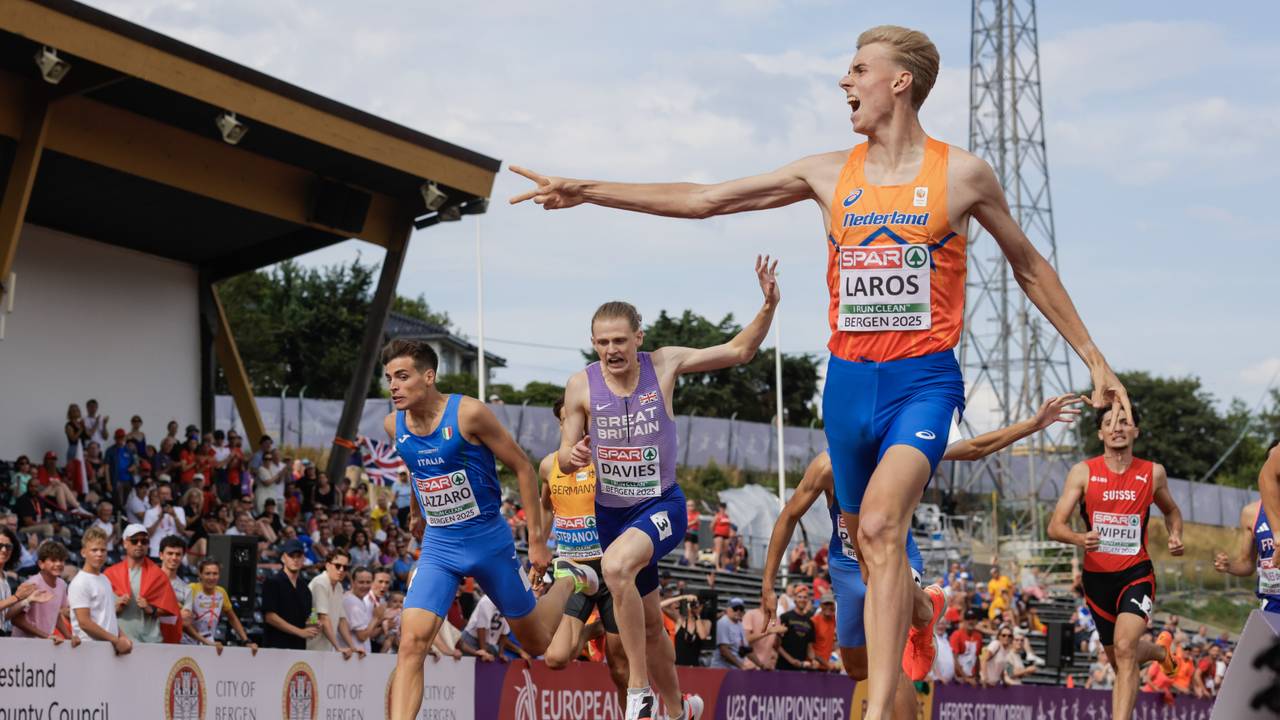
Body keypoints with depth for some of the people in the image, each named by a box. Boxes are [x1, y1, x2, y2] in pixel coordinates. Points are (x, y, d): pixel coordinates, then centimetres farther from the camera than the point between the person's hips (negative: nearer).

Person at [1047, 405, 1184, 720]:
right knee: (1120, 659, 18)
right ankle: (1161, 650, 52)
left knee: (1124, 648, -24)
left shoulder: (1153, 473, -1)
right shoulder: (1083, 473, -6)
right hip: (1097, 576, 2)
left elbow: (1171, 510, 20)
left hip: (1136, 574, -2)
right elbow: (1055, 526, -10)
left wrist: (1176, 536, -2)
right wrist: (1080, 538, -32)